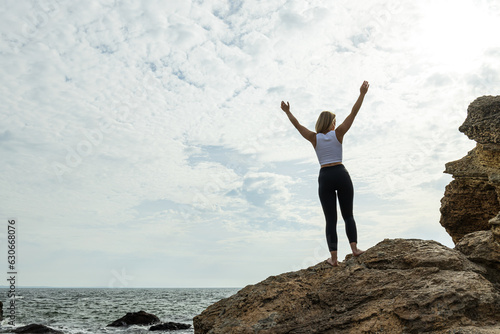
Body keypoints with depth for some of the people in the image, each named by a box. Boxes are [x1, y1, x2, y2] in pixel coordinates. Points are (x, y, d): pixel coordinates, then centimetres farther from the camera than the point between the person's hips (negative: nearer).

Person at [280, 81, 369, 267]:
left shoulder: (314, 138, 4)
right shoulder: (338, 133, 2)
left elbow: (297, 125, 15)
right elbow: (353, 114, 2)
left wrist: (287, 112, 28)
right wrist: (362, 94, 7)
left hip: (324, 178, 1)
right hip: (341, 175, 0)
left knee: (330, 220, 4)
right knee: (348, 216, 12)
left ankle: (333, 257, -2)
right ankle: (354, 248, -3)